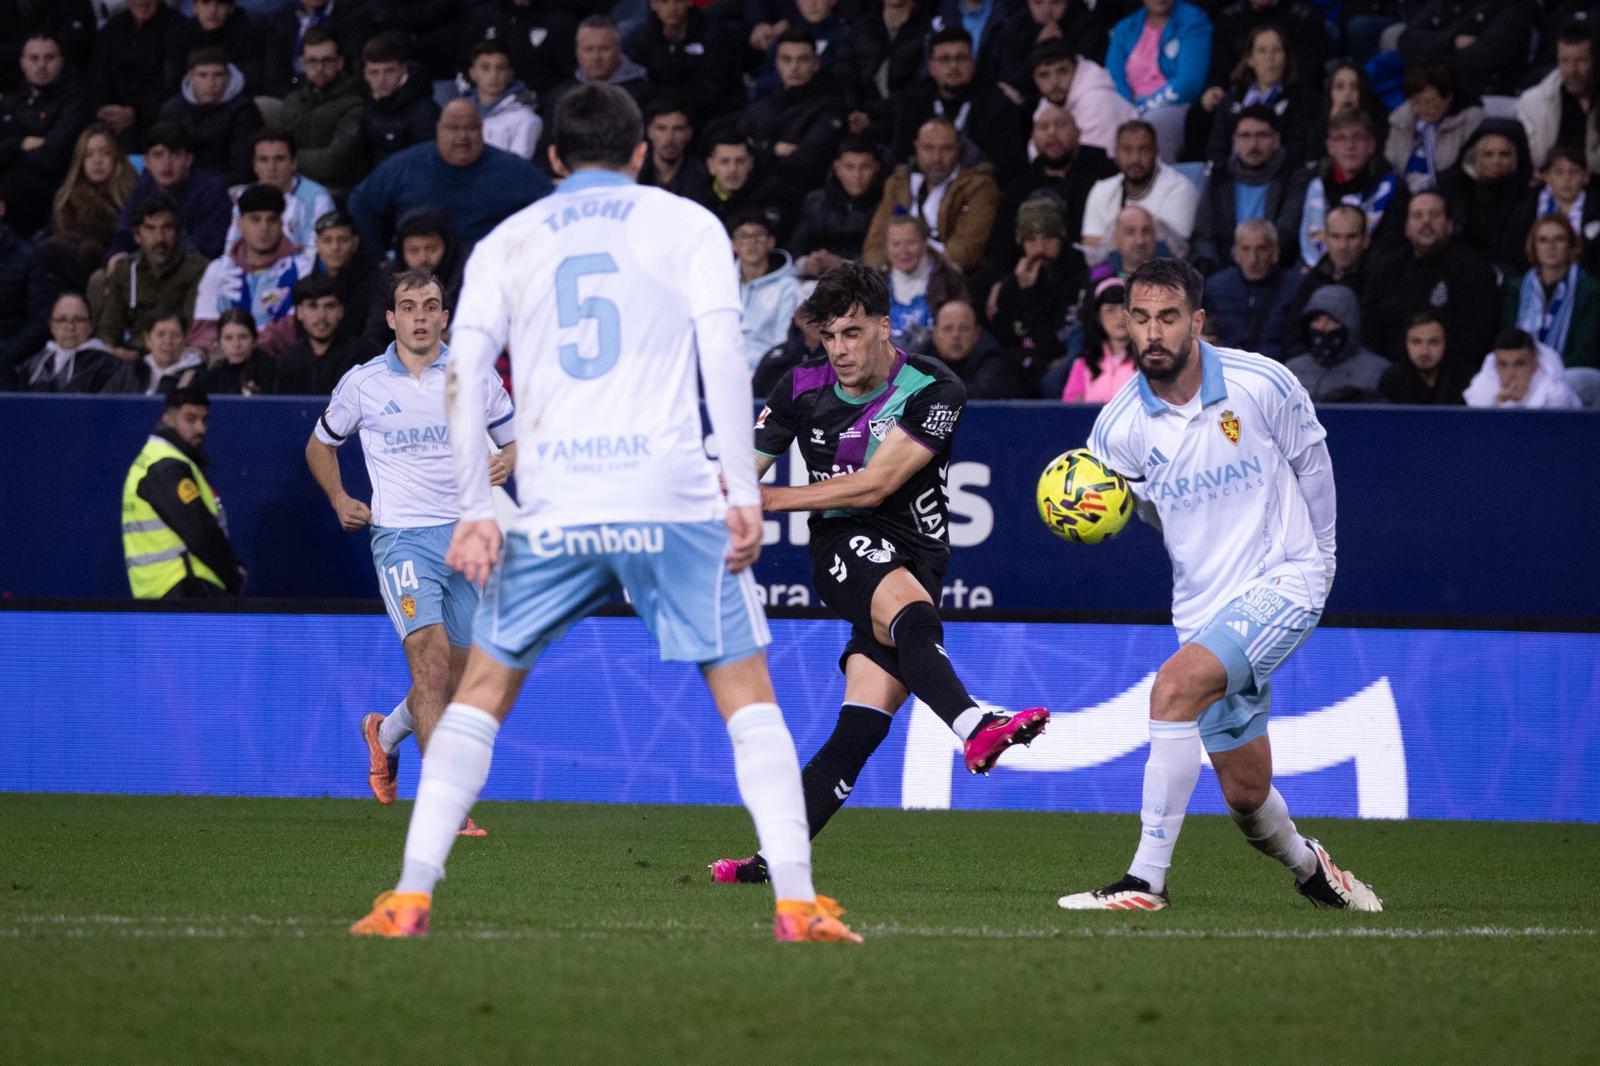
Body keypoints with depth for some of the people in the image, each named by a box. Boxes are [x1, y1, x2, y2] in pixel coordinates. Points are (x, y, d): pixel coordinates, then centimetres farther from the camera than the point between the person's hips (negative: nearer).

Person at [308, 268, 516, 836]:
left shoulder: (477, 377, 4)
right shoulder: (362, 383, 2)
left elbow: (516, 441, 15)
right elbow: (320, 444, 18)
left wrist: (506, 463, -8)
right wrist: (340, 500, 3)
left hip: (467, 533, 3)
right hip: (402, 535, -3)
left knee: (455, 677, 9)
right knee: (430, 656, -21)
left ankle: (386, 731, 42)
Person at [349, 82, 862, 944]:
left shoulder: (506, 243, 14)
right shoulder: (687, 225, 9)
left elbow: (461, 378, 4)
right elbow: (723, 358, -3)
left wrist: (474, 512, 5)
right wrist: (745, 493, -4)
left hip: (552, 511, 1)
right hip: (673, 500, -1)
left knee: (482, 692, 14)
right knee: (746, 694, 7)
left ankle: (410, 896, 5)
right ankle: (796, 901, -5)